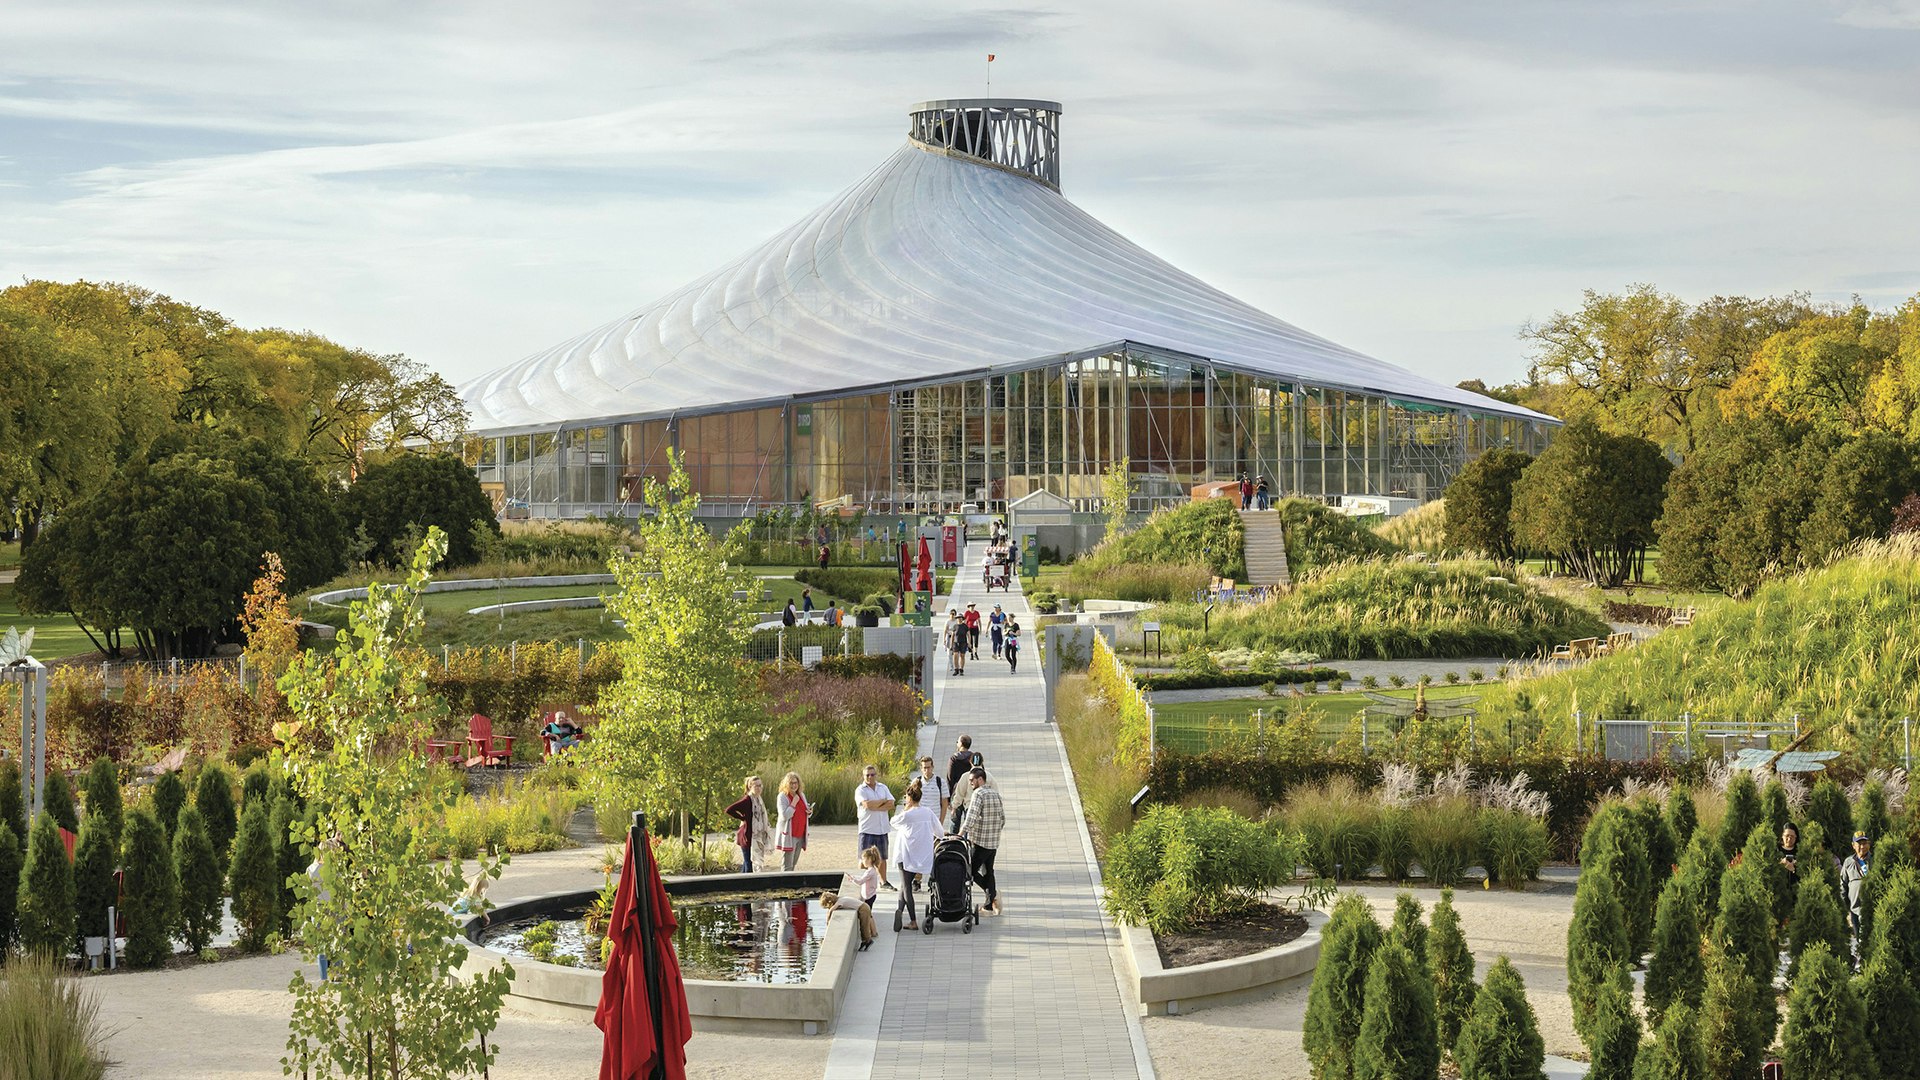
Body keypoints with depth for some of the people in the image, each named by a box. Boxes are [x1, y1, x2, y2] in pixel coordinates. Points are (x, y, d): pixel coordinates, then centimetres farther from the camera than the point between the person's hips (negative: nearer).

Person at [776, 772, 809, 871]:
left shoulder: (801, 796, 12)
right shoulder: (782, 797, -10)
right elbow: (784, 816, -19)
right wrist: (794, 803, -20)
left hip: (800, 835, 7)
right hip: (788, 835, -7)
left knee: (793, 863, 12)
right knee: (787, 865, -8)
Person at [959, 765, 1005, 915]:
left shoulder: (979, 794, -14)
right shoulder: (995, 793, 11)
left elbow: (971, 818, -24)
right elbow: (1003, 819, 16)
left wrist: (960, 834, -23)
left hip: (979, 841, -8)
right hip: (994, 842, 8)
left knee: (971, 870, 2)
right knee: (988, 871, 13)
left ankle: (992, 892, -14)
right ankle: (990, 906, 12)